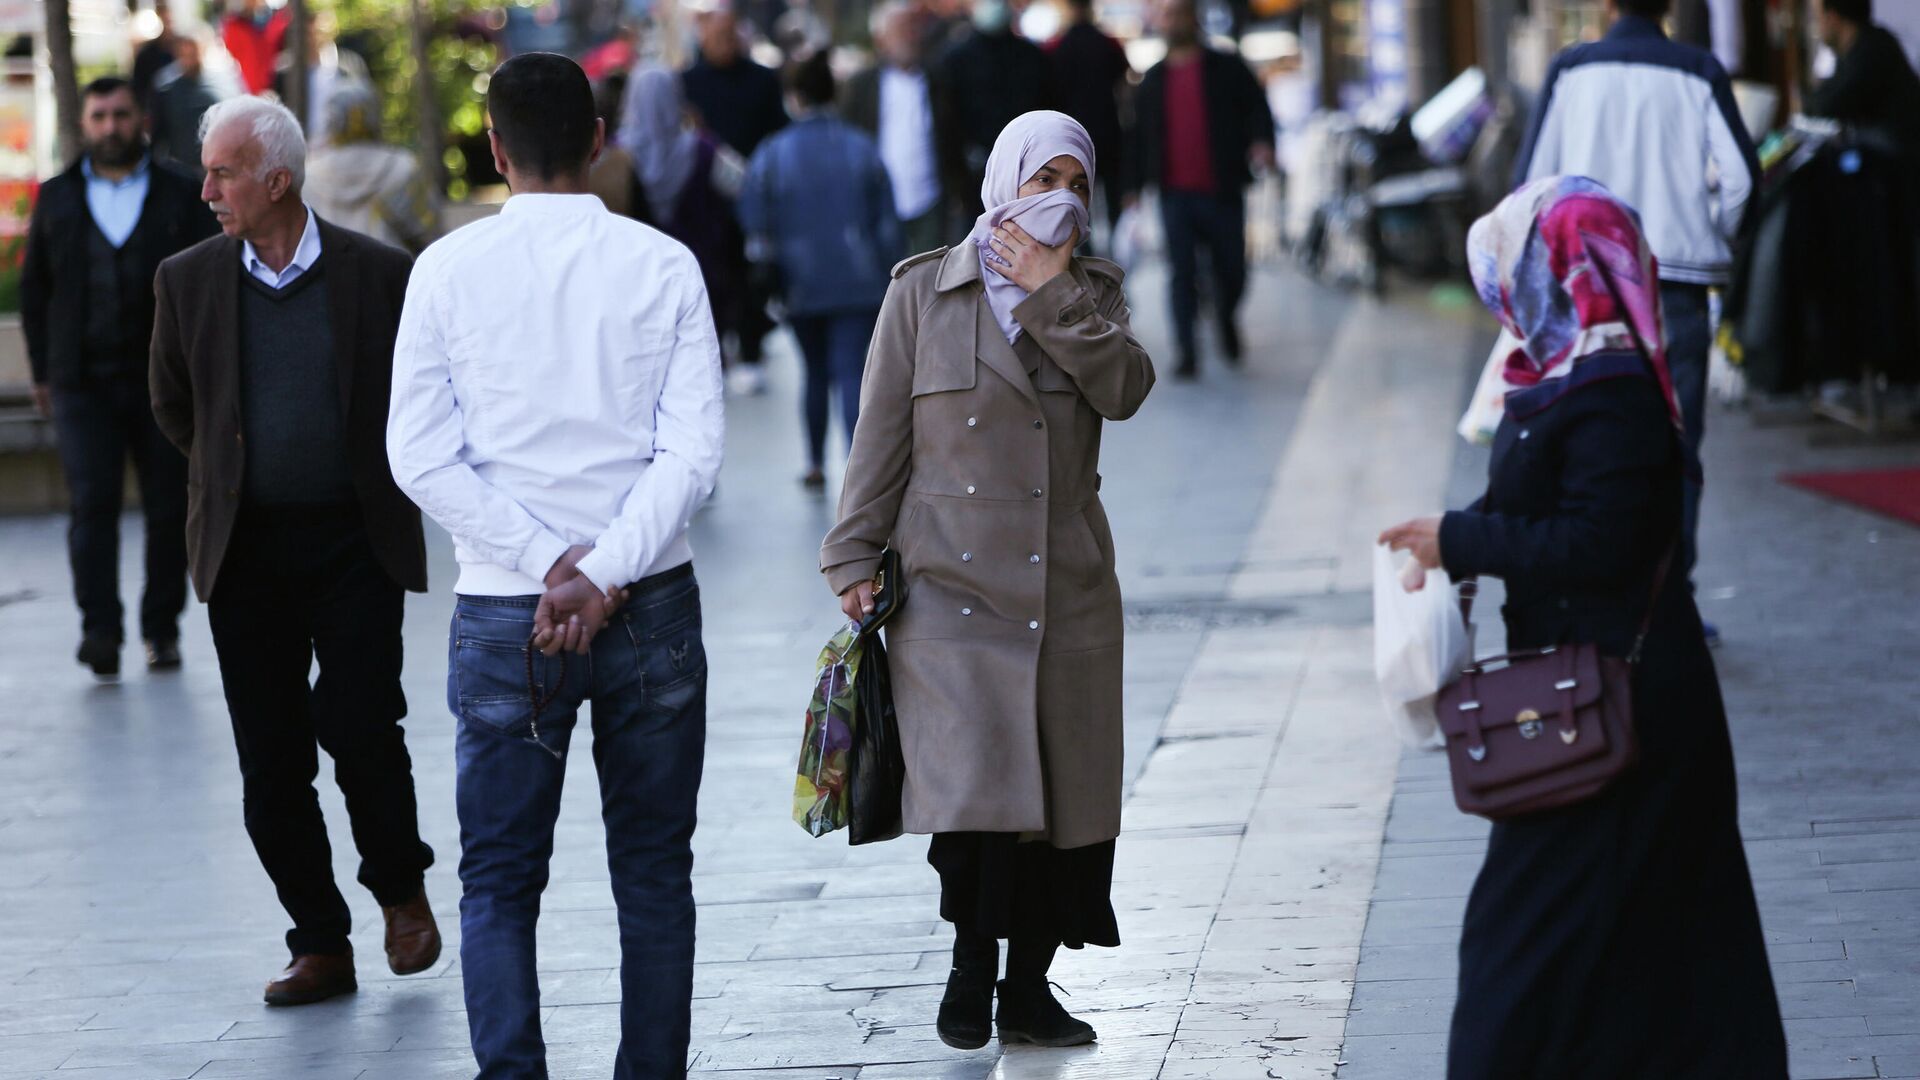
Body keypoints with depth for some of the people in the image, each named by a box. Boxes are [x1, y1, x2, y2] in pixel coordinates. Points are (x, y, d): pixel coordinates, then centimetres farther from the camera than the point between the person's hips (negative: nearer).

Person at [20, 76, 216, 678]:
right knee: (92, 504, -11)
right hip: (83, 383, 0)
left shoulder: (179, 196, 6)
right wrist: (42, 372, 7)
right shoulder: (57, 199, 10)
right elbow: (33, 288, 14)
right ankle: (100, 629, -15)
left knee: (169, 509, 3)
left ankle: (162, 629, 13)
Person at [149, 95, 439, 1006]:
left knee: (359, 726, -11)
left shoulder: (377, 274, -5)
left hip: (355, 544, -3)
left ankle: (400, 887, 17)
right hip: (244, 548, 3)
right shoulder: (188, 281, 2)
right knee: (270, 759, 2)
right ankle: (320, 946, 13)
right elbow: (173, 406, 17)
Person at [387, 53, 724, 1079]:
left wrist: (550, 562, -8)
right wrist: (601, 576, -13)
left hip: (502, 614, -1)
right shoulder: (664, 266, -2)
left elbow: (422, 457, -7)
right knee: (654, 876, 12)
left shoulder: (447, 270, -2)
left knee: (498, 880, 6)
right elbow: (694, 448, -10)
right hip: (652, 608, 1)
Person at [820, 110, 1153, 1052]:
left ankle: (1028, 984, 15)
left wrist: (1053, 291, -10)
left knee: (1068, 791, 2)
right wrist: (856, 560, -1)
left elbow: (1125, 389, -8)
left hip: (1068, 587, 3)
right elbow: (880, 438, 4)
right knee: (975, 787, -14)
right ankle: (971, 966, 5)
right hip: (950, 583, -3)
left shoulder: (1090, 294, 11)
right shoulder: (923, 293, 4)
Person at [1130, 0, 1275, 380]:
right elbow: (1140, 136, 16)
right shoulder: (1153, 80, 14)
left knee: (1231, 271, 7)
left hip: (1222, 191, -2)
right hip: (1175, 194, 2)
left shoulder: (1228, 69, 4)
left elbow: (1257, 109, -1)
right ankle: (1187, 355, -6)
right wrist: (1134, 187, 11)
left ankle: (1226, 319, 38)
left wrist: (1262, 142, -22)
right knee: (1182, 274, -7)